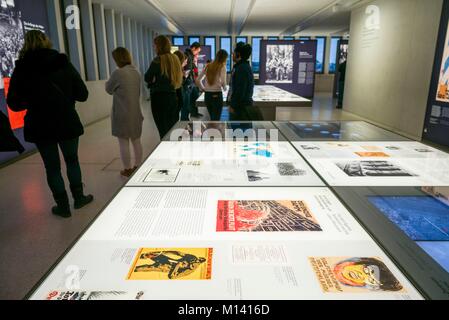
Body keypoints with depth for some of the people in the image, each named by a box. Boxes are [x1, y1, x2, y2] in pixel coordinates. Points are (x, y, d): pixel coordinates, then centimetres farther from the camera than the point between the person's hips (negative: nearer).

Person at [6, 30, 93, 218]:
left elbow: (14, 104, -4)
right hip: (67, 123, 1)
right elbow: (82, 95, -4)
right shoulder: (63, 63, -4)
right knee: (72, 160, 20)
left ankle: (63, 206, 18)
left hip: (40, 126, 0)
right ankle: (79, 197, 27)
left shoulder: (22, 68, -5)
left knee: (52, 166, 11)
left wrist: (33, 100, 14)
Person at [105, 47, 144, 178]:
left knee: (124, 143, 4)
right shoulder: (136, 72, 4)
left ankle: (127, 169, 13)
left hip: (122, 114, -6)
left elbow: (109, 89, -2)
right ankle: (138, 166, 25)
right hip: (136, 112, 6)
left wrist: (110, 81, 17)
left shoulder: (118, 73, -16)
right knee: (136, 141, 14)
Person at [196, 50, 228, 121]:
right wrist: (224, 88, 4)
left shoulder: (208, 67, 9)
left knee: (212, 118, 18)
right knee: (216, 120, 1)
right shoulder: (222, 67, -5)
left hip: (207, 95, 5)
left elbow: (198, 81, 7)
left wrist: (203, 89, 16)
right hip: (217, 95, -5)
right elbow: (223, 82, -16)